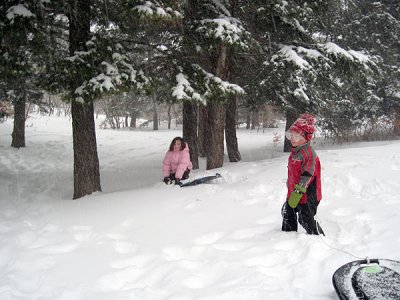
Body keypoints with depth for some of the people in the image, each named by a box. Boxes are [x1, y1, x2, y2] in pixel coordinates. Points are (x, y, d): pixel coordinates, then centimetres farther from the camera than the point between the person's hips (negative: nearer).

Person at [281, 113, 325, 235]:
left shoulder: (308, 153, -22)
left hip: (306, 195, -10)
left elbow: (307, 176, -26)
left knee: (306, 219, -1)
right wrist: (290, 187, 26)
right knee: (287, 213, 20)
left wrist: (298, 191, -26)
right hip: (293, 192, 10)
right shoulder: (296, 151, 10)